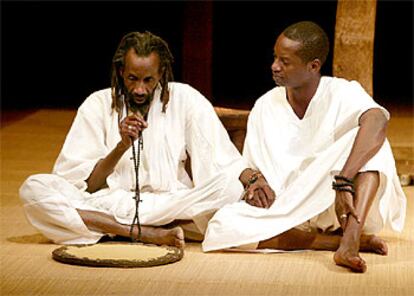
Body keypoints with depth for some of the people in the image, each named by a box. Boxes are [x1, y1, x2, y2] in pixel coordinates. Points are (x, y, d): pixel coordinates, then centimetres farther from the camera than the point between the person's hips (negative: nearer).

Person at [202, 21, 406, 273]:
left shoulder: (341, 93, -8)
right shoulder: (265, 107, 6)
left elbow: (377, 120, -32)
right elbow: (247, 167, 13)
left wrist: (344, 183, -45)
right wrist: (254, 179, -14)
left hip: (343, 209, -4)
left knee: (369, 138, -27)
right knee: (221, 227, -24)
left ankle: (350, 238, -44)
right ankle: (347, 241, -25)